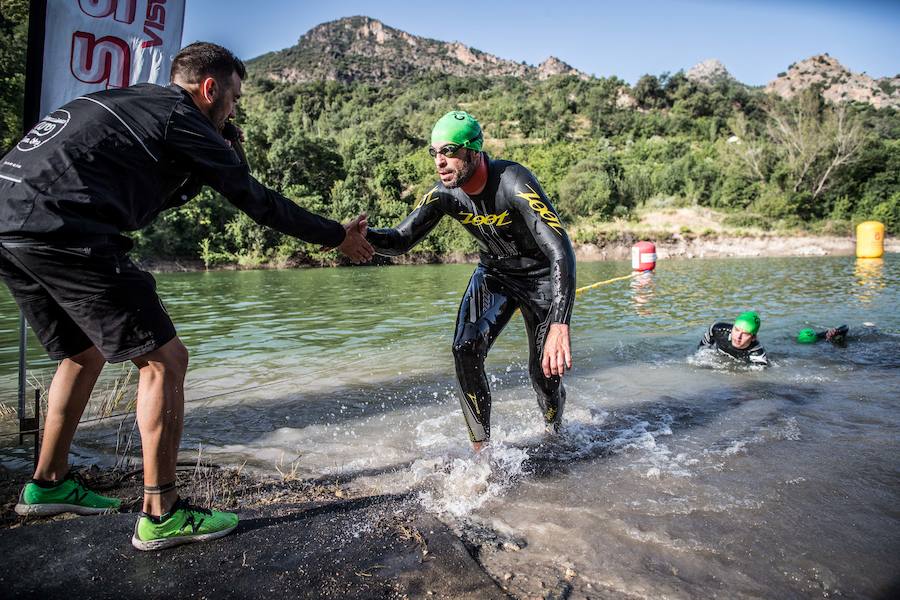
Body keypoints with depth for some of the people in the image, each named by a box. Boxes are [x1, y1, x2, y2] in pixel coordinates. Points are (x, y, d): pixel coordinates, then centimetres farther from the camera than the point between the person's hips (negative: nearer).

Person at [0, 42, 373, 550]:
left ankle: (48, 483, 35)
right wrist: (338, 236, 10)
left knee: (85, 353, 24)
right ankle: (161, 515, 0)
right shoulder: (183, 120, 0)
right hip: (59, 228, -10)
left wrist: (224, 153, 23)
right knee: (164, 358, -5)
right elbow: (259, 202, 1)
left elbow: (161, 190, 31)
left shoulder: (129, 100, 24)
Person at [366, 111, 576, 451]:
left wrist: (560, 325, -53)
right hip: (493, 273, 4)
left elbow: (561, 252, -41)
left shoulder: (513, 182, -33)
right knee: (466, 351, -17)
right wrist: (363, 236, -33)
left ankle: (555, 434, 32)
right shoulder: (445, 193, -16)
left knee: (545, 371, -3)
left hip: (541, 276, -4)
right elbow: (401, 241, -10)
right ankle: (482, 451, -1)